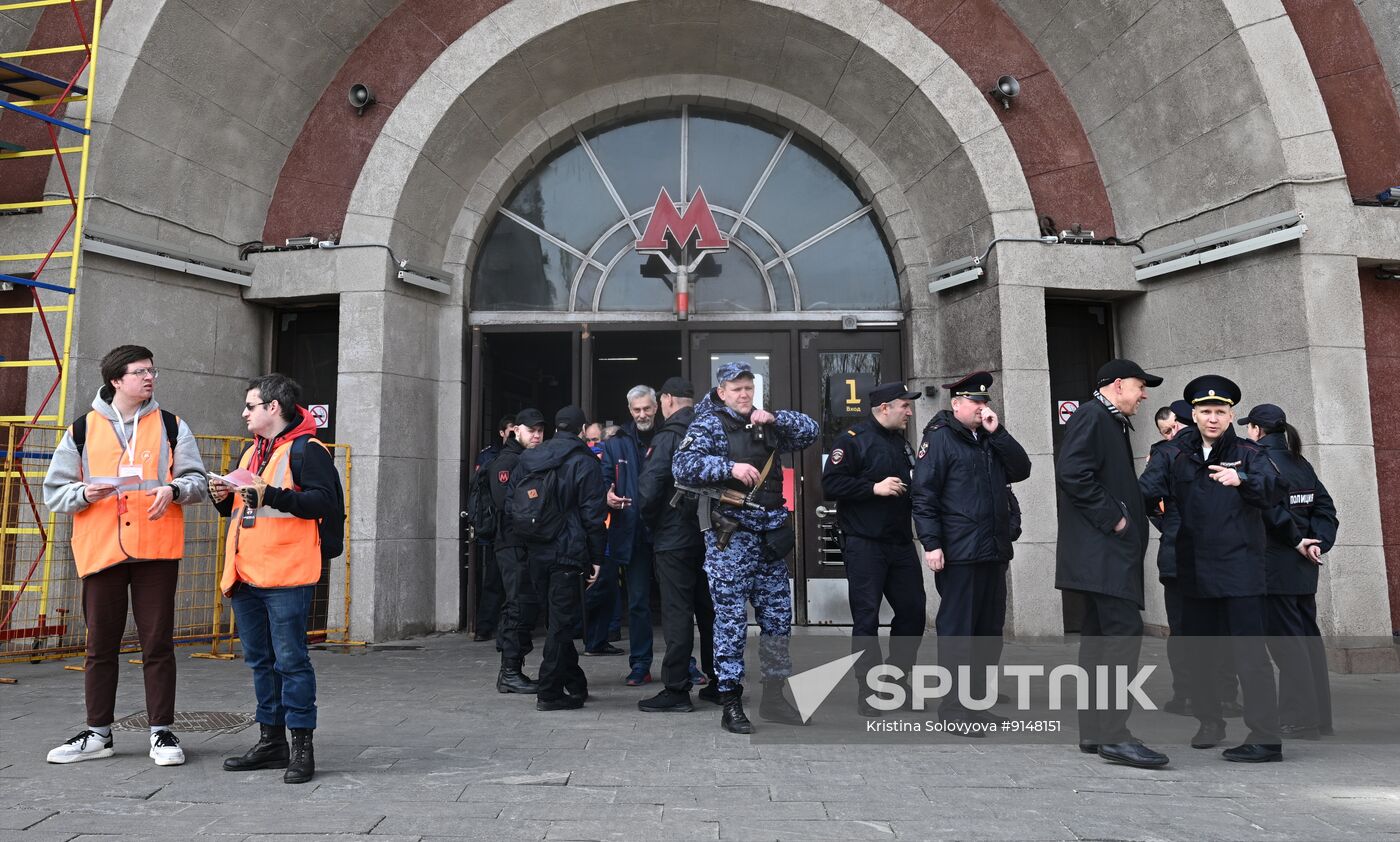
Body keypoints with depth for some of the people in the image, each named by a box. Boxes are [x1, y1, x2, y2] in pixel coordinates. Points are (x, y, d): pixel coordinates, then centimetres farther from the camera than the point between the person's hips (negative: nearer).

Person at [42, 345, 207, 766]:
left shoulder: (171, 426, 7)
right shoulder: (82, 430, 8)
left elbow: (197, 480, 7)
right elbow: (54, 491, 9)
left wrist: (174, 488, -14)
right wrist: (84, 493, -12)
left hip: (157, 551, -1)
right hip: (100, 552, 1)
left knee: (158, 643, 2)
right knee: (100, 645, 10)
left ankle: (161, 732, 12)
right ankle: (98, 733, 23)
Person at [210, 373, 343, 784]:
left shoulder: (306, 450, -7)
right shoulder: (251, 453, 21)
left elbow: (327, 503, -19)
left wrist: (271, 495, -22)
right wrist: (224, 497, 9)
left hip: (286, 579, -9)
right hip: (246, 577, 9)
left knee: (290, 660, -4)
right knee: (260, 661, 14)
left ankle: (301, 744, 5)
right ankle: (271, 741, 24)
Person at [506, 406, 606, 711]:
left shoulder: (526, 460, 12)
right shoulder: (584, 463, -6)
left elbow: (509, 507, 12)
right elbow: (593, 514, -10)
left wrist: (522, 545, 17)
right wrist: (596, 557, -4)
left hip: (535, 555, 6)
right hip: (567, 554, -6)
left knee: (555, 620, 16)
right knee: (561, 621, 0)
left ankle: (575, 684, 27)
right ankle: (550, 693, 2)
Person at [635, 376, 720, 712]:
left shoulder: (667, 437, -11)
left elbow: (648, 489, -18)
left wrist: (650, 521, -1)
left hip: (674, 537, -6)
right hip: (709, 535, 6)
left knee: (677, 612, -2)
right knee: (709, 609, 13)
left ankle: (676, 690, 2)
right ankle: (717, 682, 21)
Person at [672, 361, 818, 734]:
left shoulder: (764, 423, 15)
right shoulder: (709, 424, -3)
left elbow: (809, 430, 16)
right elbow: (683, 465, -16)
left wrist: (774, 418, 0)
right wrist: (730, 467, -24)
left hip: (771, 531, 6)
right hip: (731, 533, -6)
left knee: (778, 614, 11)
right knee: (731, 618, -2)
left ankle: (774, 695, 24)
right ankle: (730, 704, 8)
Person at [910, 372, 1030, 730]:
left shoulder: (991, 438, 18)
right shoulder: (939, 437, -5)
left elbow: (1021, 469, 6)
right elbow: (924, 495, -11)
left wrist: (997, 432, -2)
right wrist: (931, 543, -18)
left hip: (994, 550, 8)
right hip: (958, 552, -8)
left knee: (990, 628, 12)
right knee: (957, 630, -2)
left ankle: (978, 700, 24)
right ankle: (954, 707, 6)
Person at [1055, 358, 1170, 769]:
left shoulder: (1110, 423, 24)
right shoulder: (1092, 416, -8)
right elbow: (1073, 472, -21)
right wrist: (1112, 517, -18)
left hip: (1107, 550, 11)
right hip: (1103, 547, -11)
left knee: (1099, 635, 10)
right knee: (1124, 630, -14)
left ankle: (1094, 732, 15)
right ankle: (1114, 734, -13)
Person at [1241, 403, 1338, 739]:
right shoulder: (1301, 463, 11)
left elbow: (1270, 507, -22)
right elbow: (1325, 506, 9)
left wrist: (1295, 540, -11)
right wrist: (1319, 542, 0)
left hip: (1275, 567, -8)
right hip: (1304, 565, 8)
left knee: (1286, 638, -2)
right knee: (1308, 636, 13)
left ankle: (1300, 718, 1)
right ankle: (1320, 717, 20)